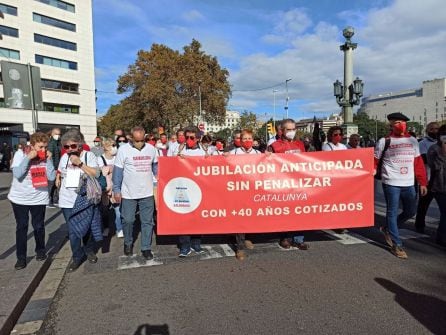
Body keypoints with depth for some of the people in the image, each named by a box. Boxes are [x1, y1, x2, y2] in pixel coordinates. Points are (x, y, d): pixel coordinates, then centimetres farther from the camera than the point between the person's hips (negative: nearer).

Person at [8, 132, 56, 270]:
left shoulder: (46, 157, -5)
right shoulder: (20, 154, -11)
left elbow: (51, 177, -12)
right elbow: (17, 174, -22)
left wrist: (49, 159, -17)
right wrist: (28, 157, -25)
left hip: (39, 198, 2)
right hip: (20, 198, -1)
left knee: (39, 226, 12)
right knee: (21, 227, 5)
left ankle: (40, 250, 33)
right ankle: (21, 257, 17)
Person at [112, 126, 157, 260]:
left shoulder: (151, 149, 1)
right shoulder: (123, 150, -7)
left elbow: (156, 167, 13)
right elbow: (117, 171, -5)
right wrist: (116, 190, -6)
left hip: (147, 193, 2)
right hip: (128, 193, -2)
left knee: (147, 222, 7)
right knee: (128, 220, 9)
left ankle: (146, 248, 19)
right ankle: (128, 243, 33)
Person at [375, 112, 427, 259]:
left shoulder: (413, 141, 10)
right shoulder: (384, 141, -2)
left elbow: (418, 163, 12)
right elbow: (375, 160, 0)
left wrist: (422, 182, 10)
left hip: (409, 184, 5)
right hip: (391, 183, -5)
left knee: (410, 211, 12)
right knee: (392, 212, 0)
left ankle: (387, 229, 33)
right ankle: (396, 244, 11)